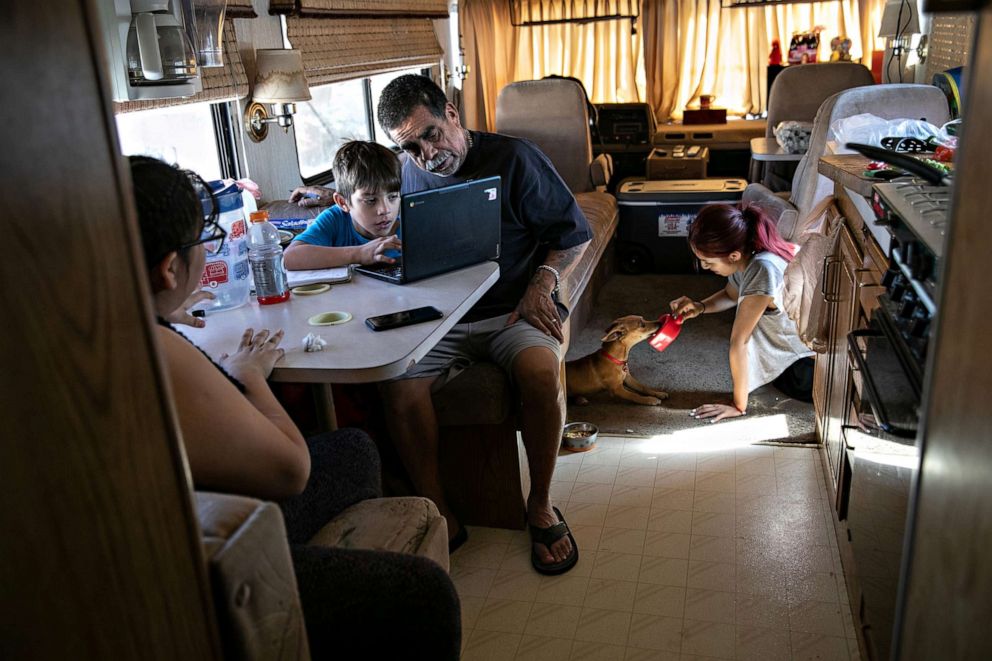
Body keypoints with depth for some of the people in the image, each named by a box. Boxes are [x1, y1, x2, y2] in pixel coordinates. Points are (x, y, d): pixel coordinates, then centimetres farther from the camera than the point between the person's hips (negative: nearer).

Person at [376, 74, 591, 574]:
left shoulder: (513, 158, 0)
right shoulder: (410, 175, 13)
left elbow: (573, 233, 4)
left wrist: (542, 283, -12)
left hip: (512, 310, -2)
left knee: (541, 372, -34)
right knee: (399, 387, -27)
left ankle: (541, 505, -10)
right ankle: (439, 516, -10)